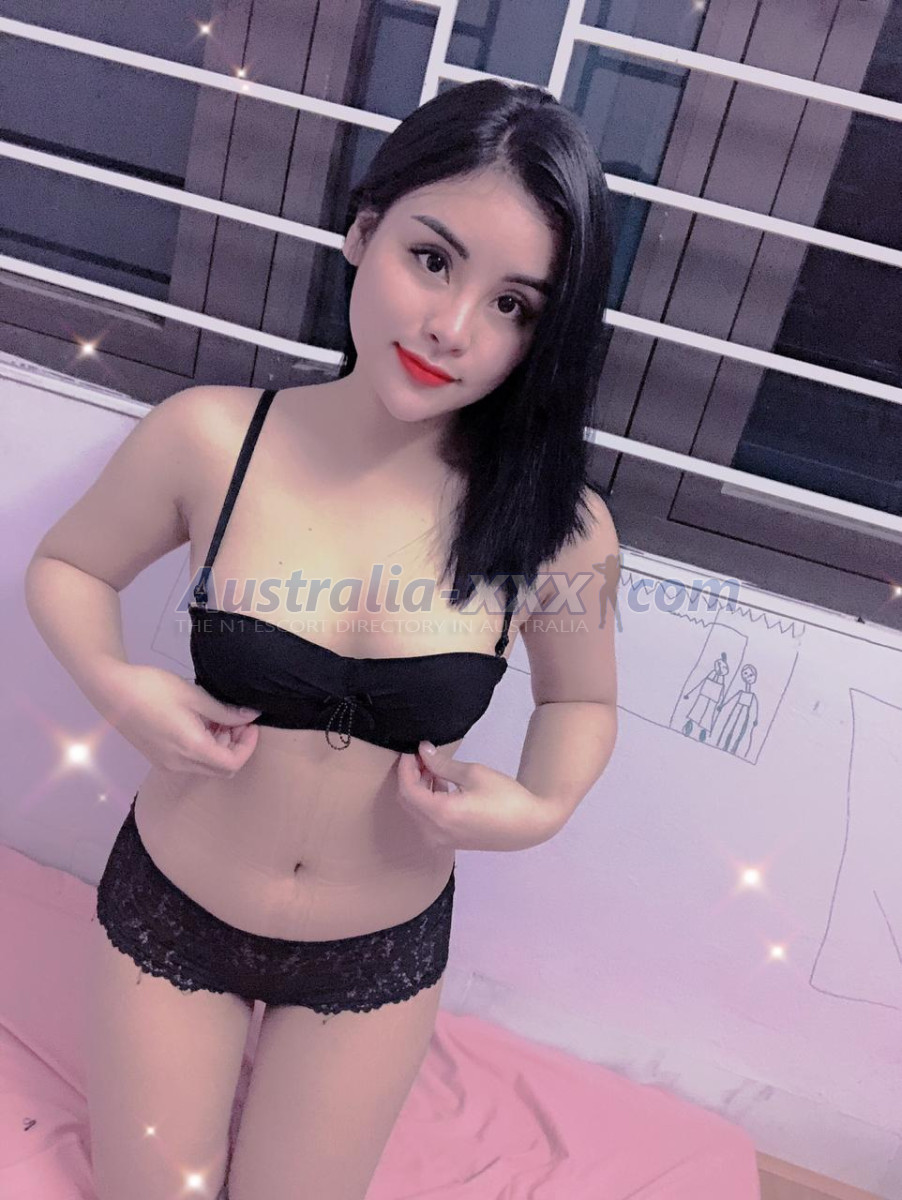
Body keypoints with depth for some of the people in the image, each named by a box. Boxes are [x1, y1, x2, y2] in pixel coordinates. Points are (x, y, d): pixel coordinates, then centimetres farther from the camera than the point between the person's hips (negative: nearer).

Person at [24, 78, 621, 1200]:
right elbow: (64, 566, -2)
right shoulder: (206, 440, -21)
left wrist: (539, 809, -19)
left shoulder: (556, 523, -20)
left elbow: (580, 700, -1)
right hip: (169, 908, 1)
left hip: (378, 954, 0)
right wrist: (117, 686, -20)